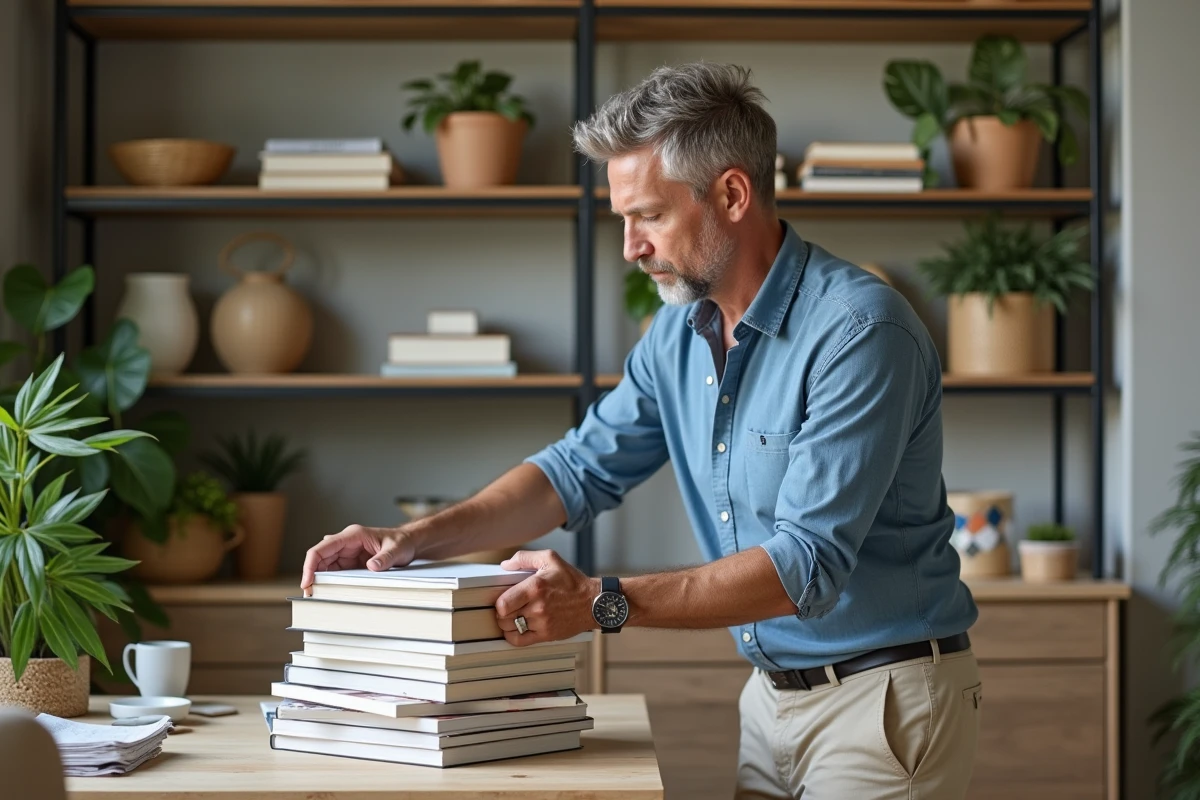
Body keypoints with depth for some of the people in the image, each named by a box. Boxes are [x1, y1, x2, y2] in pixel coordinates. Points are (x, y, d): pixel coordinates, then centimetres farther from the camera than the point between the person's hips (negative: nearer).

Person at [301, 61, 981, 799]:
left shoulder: (859, 331, -22)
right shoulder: (681, 332, 4)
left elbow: (807, 565, -27)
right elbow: (583, 469, 9)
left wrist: (605, 603, -31)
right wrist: (417, 539, -5)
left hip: (886, 694, -7)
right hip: (773, 693, 7)